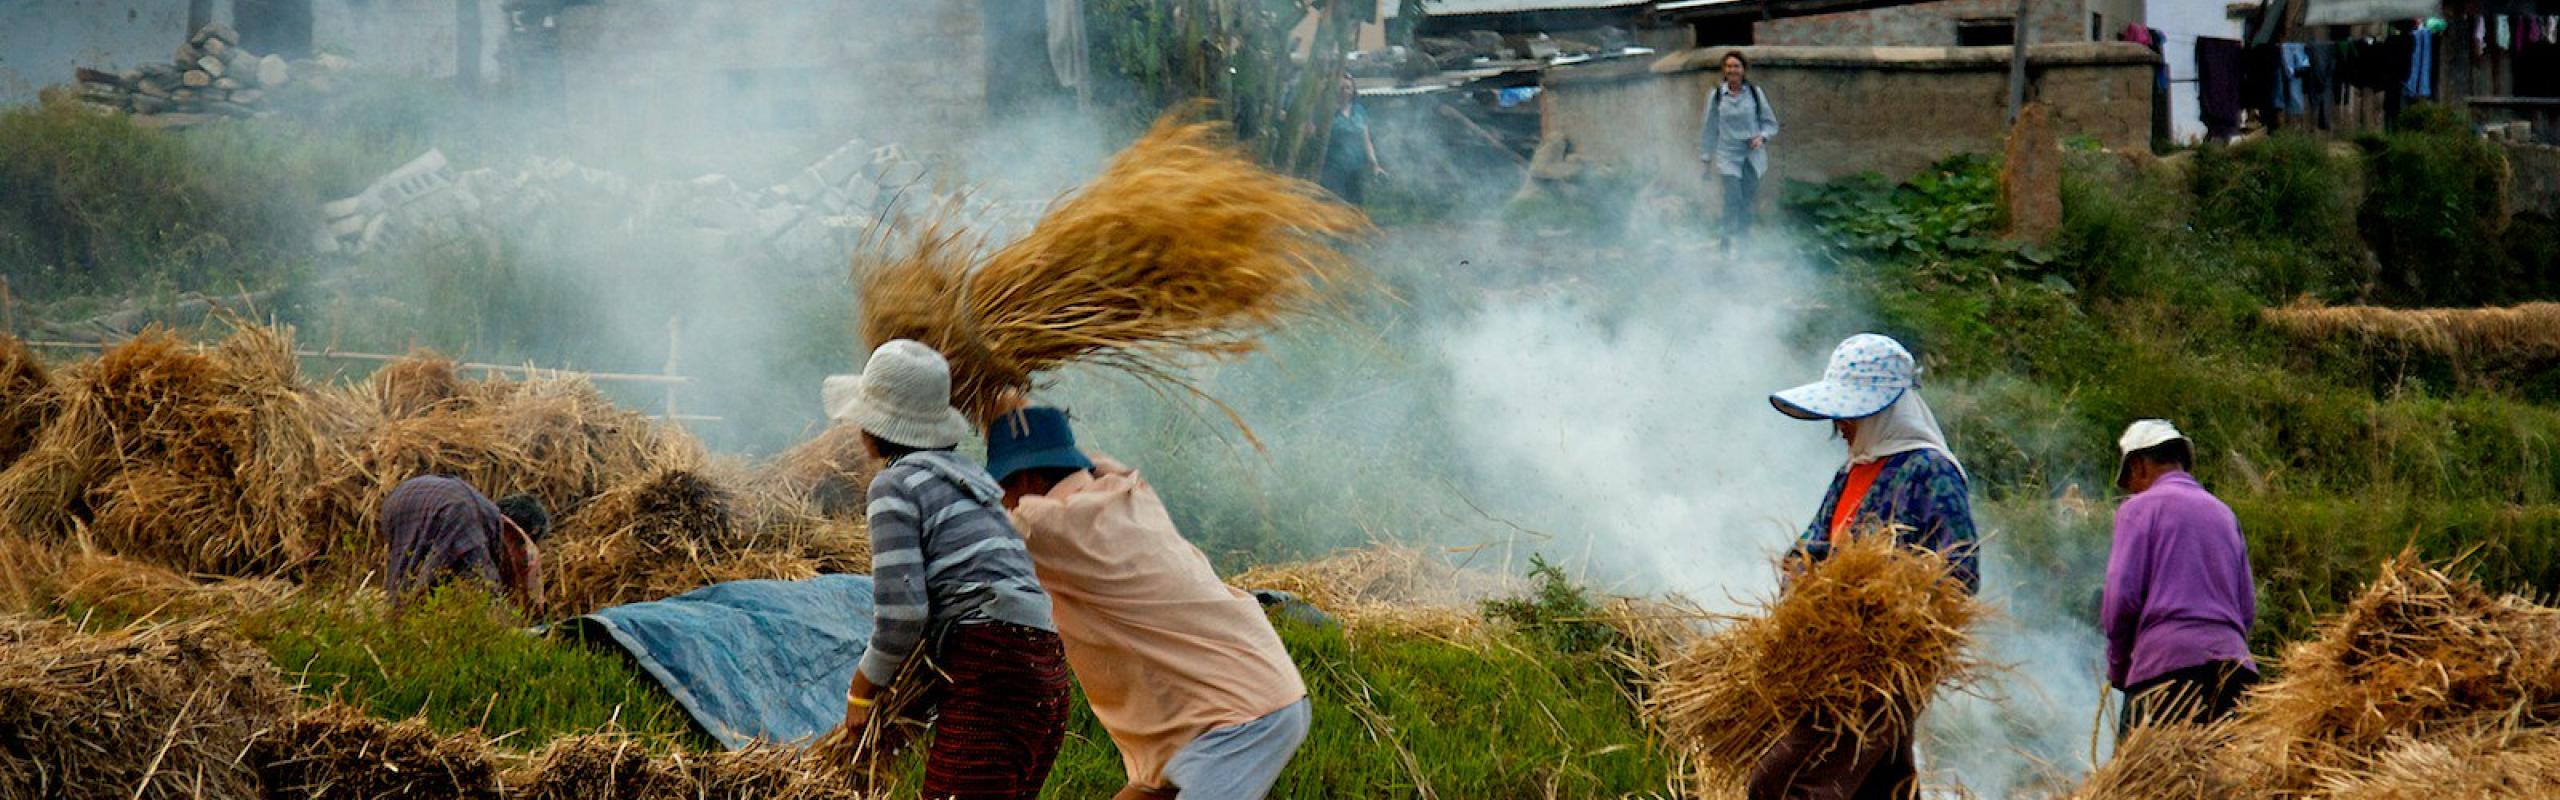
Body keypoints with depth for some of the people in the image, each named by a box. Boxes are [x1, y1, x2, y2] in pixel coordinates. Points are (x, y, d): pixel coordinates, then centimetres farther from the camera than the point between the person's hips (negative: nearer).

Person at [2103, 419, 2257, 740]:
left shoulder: (2140, 507, 4)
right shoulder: (2224, 514, 24)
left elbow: (2122, 597, -4)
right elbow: (2247, 608, 21)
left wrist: (2117, 666, 7)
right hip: (2234, 663, 6)